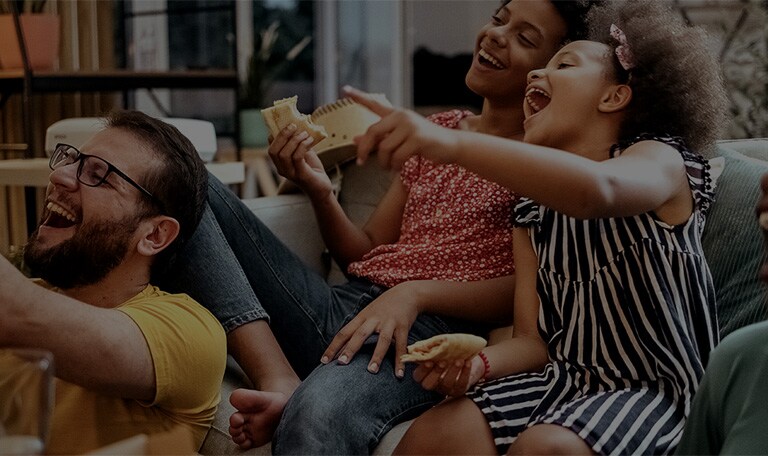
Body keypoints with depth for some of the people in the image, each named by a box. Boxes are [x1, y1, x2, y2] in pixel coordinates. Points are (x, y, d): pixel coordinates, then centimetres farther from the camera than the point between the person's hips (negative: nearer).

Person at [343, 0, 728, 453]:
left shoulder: (661, 160, -5)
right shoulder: (533, 216, 15)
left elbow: (596, 188, -32)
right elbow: (534, 340, 9)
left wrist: (451, 143, -46)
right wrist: (478, 364, -16)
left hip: (656, 388, -5)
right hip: (564, 378, 5)